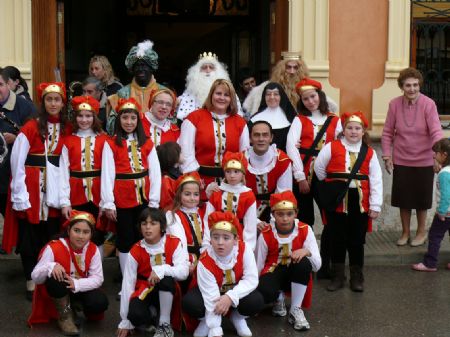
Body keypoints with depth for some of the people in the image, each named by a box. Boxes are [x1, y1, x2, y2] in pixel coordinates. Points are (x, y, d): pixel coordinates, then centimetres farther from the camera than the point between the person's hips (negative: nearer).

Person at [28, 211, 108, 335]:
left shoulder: (93, 250, -13)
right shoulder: (54, 248, -23)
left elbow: (97, 278, -15)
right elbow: (35, 277, -23)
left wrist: (76, 284, -33)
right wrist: (50, 267, -45)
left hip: (80, 290, 2)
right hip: (57, 291, -2)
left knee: (100, 303, -27)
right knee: (54, 276, -36)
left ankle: (75, 307, 9)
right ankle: (65, 315, -14)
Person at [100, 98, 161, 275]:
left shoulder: (147, 144, 6)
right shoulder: (110, 144, -1)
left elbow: (155, 173, 3)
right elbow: (107, 174, -6)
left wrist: (153, 201, -3)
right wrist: (108, 203, -11)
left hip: (143, 199, 2)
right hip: (122, 200, -2)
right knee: (125, 240, 4)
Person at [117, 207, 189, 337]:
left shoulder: (174, 244, -13)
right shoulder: (135, 251, -10)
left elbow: (183, 272, -24)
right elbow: (127, 284, -10)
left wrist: (161, 269, -42)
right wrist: (125, 322, -10)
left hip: (167, 292, 0)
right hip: (145, 291, 1)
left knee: (166, 278, -35)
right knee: (135, 316, -31)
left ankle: (165, 325, -16)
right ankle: (153, 313, 7)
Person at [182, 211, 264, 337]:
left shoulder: (245, 249, -26)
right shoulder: (205, 262, -30)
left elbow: (251, 279, -24)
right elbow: (211, 299, -31)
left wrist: (231, 296, -39)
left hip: (236, 291, 2)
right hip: (212, 292, -1)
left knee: (256, 302, -29)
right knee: (190, 302, -32)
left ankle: (238, 317, 7)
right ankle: (206, 320, 4)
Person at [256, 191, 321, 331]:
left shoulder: (305, 230, -11)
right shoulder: (265, 235, -12)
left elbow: (317, 266, -15)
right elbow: (258, 265, -2)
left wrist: (307, 251, -33)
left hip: (296, 275, 1)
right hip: (273, 273, -1)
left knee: (304, 262, -35)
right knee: (264, 292, -37)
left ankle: (295, 310, -18)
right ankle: (279, 298, 4)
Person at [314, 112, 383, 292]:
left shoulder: (369, 153, 1)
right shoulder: (332, 147, -3)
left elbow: (376, 181, 0)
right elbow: (319, 167, 5)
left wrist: (375, 206, -4)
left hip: (360, 202, 1)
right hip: (337, 200, -1)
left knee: (357, 241, 8)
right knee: (337, 240, 7)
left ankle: (357, 277, 21)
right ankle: (337, 276, 20)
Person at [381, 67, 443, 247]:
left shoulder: (428, 104, -16)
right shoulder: (394, 104, -8)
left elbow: (436, 132, -21)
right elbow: (387, 133, 1)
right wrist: (387, 155, -5)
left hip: (423, 161, -2)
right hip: (401, 161, 2)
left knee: (421, 199, 13)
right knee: (403, 199, 13)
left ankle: (421, 232, 34)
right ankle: (405, 232, 33)